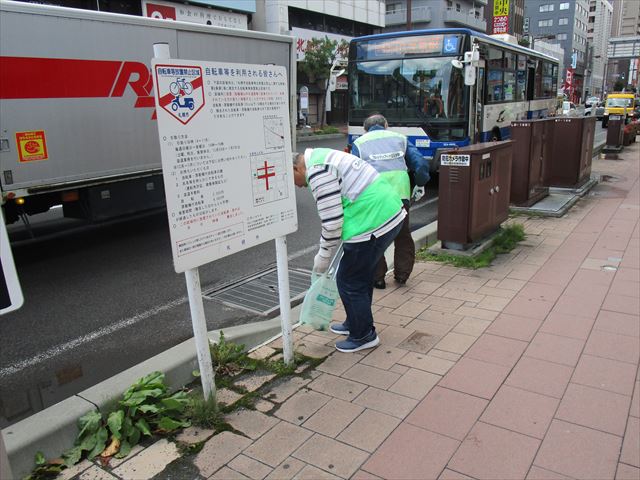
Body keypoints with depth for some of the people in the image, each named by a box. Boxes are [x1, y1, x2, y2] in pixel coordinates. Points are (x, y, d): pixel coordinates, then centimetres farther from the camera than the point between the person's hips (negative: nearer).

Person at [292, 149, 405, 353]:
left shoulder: (317, 171, -15)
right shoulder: (321, 157, 18)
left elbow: (332, 221, -16)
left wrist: (323, 257, -1)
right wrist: (326, 252, 28)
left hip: (373, 224, -10)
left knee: (350, 282, 5)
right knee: (362, 276, 24)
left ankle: (363, 336, 20)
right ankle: (354, 323, 40)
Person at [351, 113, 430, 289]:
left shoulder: (359, 143, 15)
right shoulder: (400, 138, 20)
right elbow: (421, 164, 12)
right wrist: (420, 183, 27)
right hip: (400, 193, 2)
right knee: (403, 236, 20)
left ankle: (378, 278, 19)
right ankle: (402, 274, 28)